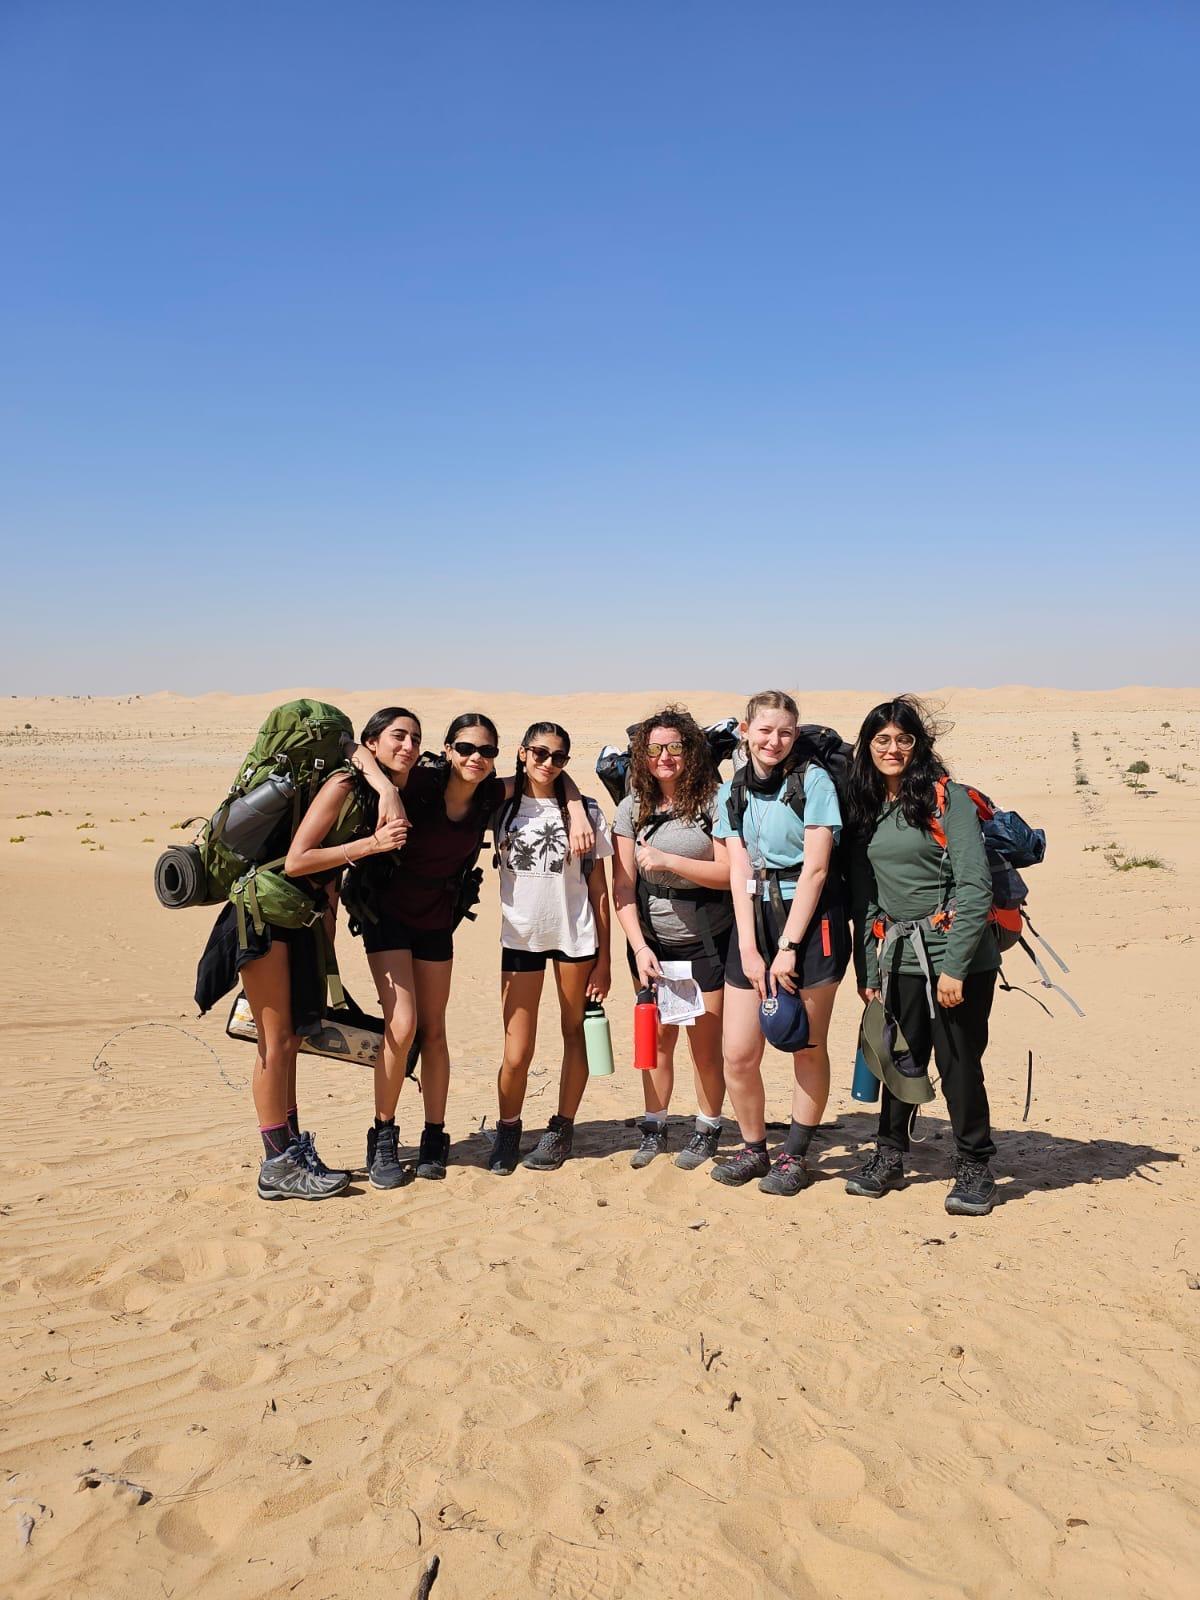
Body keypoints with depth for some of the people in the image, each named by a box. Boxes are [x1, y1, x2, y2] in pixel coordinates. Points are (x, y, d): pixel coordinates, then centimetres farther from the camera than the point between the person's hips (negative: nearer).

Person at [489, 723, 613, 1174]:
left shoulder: (584, 811, 1)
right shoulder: (502, 806, 4)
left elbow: (599, 887, 1)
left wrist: (603, 959, -1)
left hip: (575, 935, 0)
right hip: (519, 936, 0)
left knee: (575, 1034, 8)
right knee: (516, 1053, -1)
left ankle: (562, 1128, 25)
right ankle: (507, 1131, 22)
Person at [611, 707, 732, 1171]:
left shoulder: (712, 803, -9)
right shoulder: (632, 808, -1)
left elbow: (728, 873, -14)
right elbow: (623, 888, -3)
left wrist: (669, 861, -22)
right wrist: (639, 947, -12)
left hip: (706, 941, -2)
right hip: (650, 941, 3)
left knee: (705, 1042, 4)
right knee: (657, 1038, 10)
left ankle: (707, 1130, 23)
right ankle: (653, 1128, 25)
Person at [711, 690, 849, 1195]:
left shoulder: (813, 780, -5)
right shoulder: (731, 792, 9)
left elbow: (815, 868, -10)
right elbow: (739, 871, 3)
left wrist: (788, 947, -13)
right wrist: (748, 948, -7)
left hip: (812, 919, -4)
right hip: (755, 919, 4)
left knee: (808, 1048, 6)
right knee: (738, 1054, 2)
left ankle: (796, 1155, 23)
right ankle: (754, 1149, 24)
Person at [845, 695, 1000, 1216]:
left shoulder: (948, 797, -7)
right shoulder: (866, 808, 10)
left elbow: (975, 887, -13)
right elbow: (865, 898, 13)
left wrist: (954, 966, -17)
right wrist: (867, 969, 9)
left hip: (958, 957, -5)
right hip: (900, 959, 5)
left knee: (959, 1062, 2)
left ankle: (974, 1168, 20)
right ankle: (889, 1157, 28)